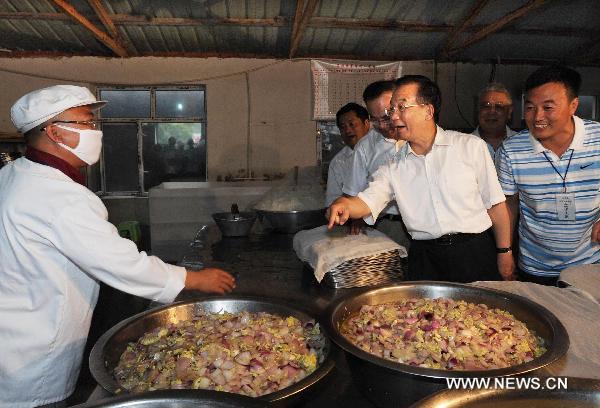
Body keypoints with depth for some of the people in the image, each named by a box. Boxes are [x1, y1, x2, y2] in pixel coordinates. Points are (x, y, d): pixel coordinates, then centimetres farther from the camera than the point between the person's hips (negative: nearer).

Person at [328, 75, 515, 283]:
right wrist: (344, 204, -29)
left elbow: (494, 203, 2)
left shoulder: (471, 146, 0)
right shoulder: (394, 167, 5)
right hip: (424, 258, 2)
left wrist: (504, 252, 1)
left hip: (475, 252, -1)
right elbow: (366, 201, -7)